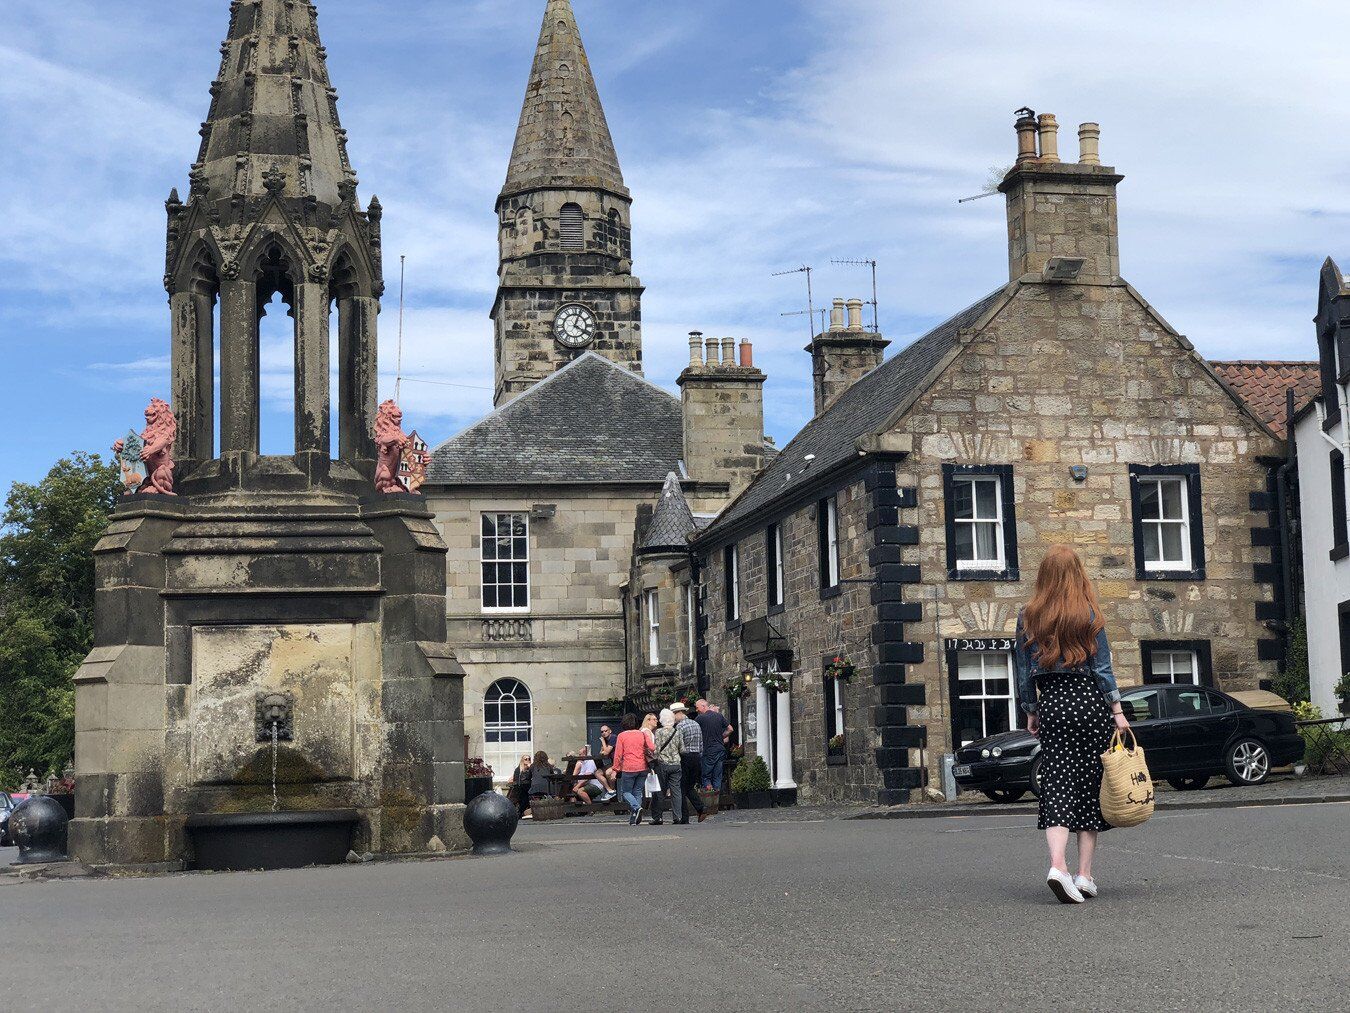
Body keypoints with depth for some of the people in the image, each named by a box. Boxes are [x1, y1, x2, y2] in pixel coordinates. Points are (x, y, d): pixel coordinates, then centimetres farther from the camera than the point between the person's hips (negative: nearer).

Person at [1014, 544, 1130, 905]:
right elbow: (1102, 666, -3)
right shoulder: (1088, 614, -2)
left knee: (1057, 786, -2)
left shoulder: (1028, 617, 4)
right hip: (1089, 700, -1)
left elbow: (1023, 670, 7)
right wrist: (1117, 710, 1)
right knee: (1090, 784, 6)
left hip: (1051, 703, 1)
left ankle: (1058, 865, -22)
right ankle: (1085, 874, 6)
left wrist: (1031, 712, 15)